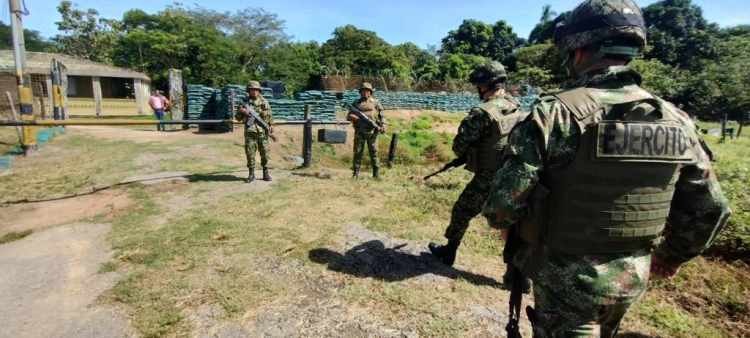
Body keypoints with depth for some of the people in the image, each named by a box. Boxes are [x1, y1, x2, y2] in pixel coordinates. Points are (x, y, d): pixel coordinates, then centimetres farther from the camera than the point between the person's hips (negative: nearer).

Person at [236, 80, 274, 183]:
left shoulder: (264, 101, 7)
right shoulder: (244, 101, 5)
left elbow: (269, 114, 9)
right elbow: (238, 118, 8)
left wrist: (271, 124, -5)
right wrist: (241, 111, -12)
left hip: (262, 130, 0)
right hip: (250, 131, 0)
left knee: (265, 152, 4)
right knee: (250, 152, 0)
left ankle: (265, 172, 15)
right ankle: (251, 174, 9)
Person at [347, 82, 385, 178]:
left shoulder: (375, 102, 9)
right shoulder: (356, 103, 12)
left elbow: (381, 115, 6)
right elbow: (348, 116, 10)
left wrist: (383, 125, -11)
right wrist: (356, 117, -11)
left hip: (372, 132, -1)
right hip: (359, 132, 1)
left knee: (374, 152, 1)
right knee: (358, 152, 2)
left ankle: (375, 173, 9)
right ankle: (355, 172, 9)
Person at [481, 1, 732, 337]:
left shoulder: (555, 113, -22)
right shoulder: (675, 121, -2)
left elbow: (505, 199, -24)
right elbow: (709, 208, 7)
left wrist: (505, 223, -1)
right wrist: (672, 255, 23)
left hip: (566, 278, -6)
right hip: (632, 277, 6)